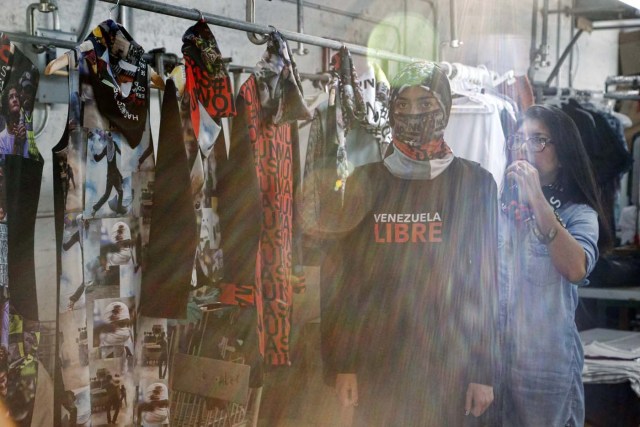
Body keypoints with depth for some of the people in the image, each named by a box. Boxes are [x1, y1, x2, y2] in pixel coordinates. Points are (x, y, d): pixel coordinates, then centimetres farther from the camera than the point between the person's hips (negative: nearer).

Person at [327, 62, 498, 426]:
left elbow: (486, 280, 0)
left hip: (448, 362, -1)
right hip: (377, 361, 2)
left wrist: (484, 371, -3)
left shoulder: (474, 183, 1)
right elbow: (349, 276, 5)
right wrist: (343, 362, 0)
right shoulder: (366, 181, 5)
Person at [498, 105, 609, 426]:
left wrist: (537, 199, -25)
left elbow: (576, 270, -26)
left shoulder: (578, 214, -5)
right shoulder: (495, 203, 3)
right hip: (490, 353, 3)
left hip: (547, 361, -3)